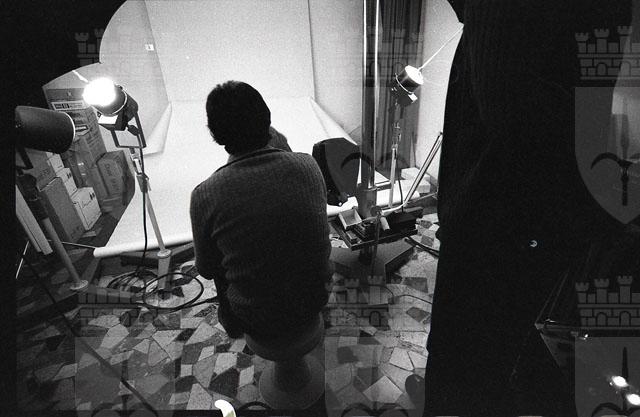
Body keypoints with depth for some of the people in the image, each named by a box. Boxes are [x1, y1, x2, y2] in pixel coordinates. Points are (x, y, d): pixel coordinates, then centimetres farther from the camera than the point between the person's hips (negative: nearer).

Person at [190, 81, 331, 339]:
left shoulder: (205, 196, -22)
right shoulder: (308, 165, -15)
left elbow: (206, 269, -6)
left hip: (260, 322, -2)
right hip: (315, 301, 3)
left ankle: (233, 322, 49)